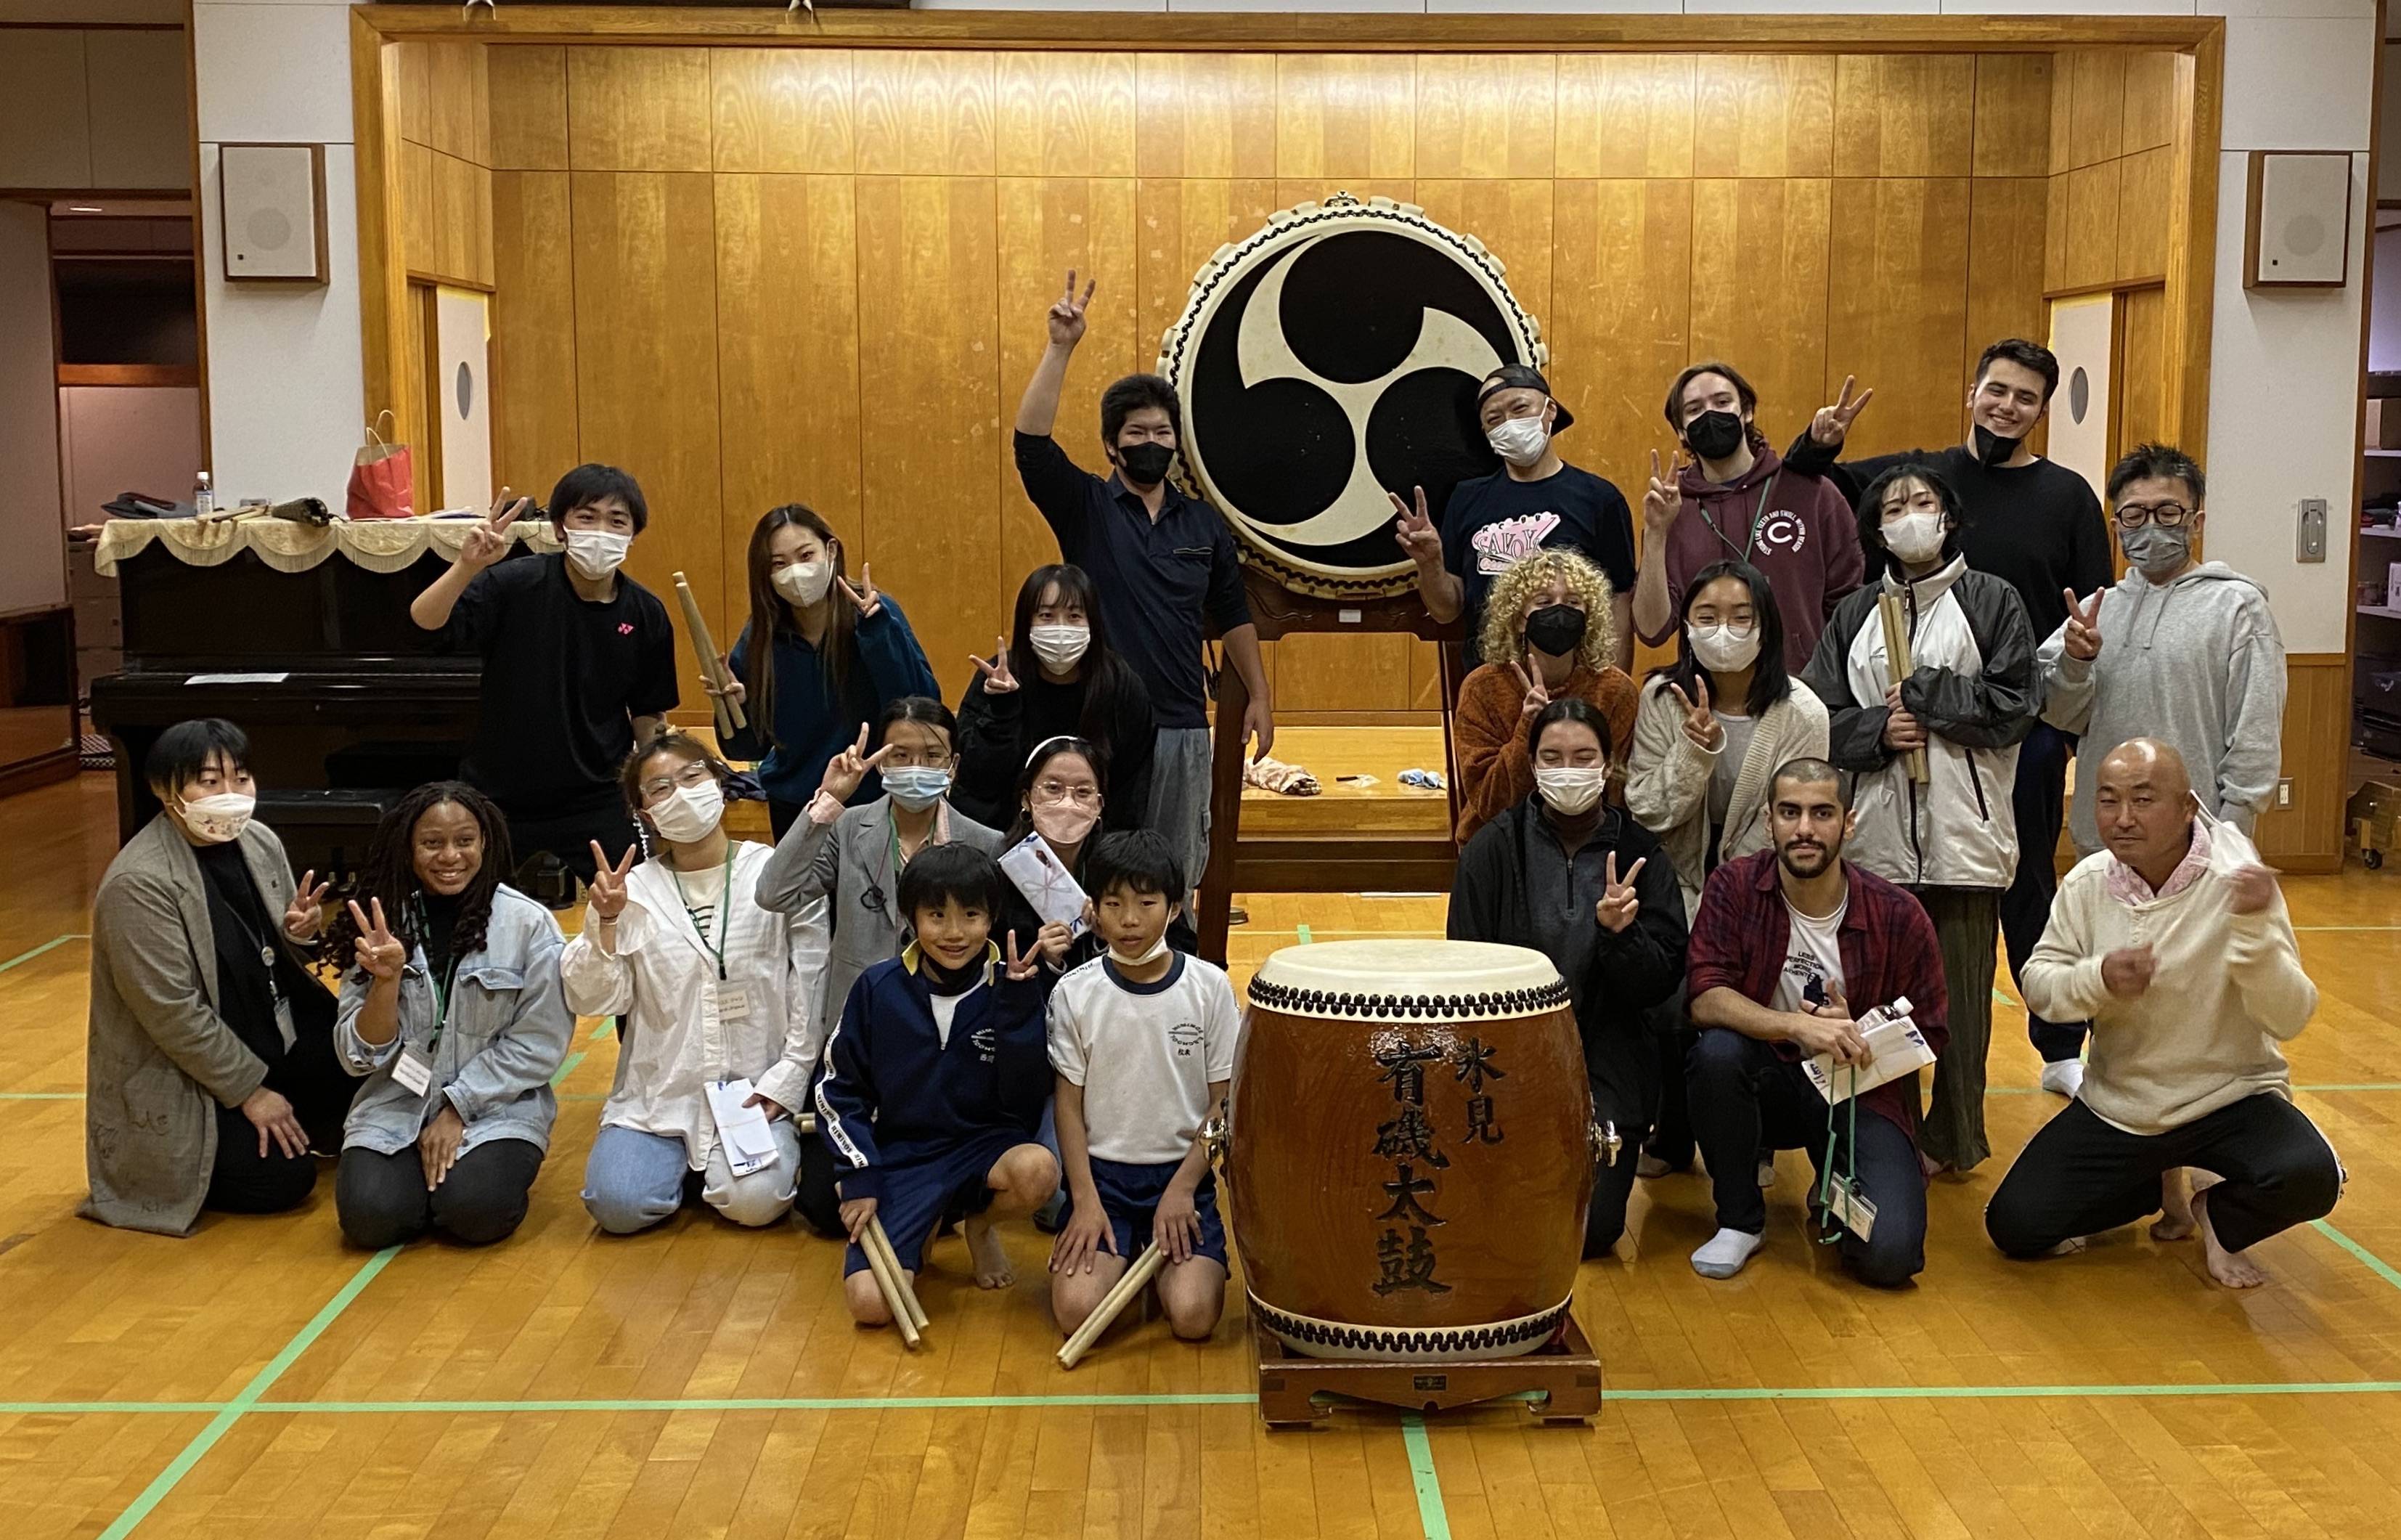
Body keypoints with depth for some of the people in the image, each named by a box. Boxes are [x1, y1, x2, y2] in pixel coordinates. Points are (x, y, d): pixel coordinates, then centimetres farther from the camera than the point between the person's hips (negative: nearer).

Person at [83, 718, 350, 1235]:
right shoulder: (138, 884, -23)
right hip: (178, 1080, -7)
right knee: (283, 1180, -17)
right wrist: (249, 1091, -18)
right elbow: (173, 1013, -22)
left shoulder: (260, 842, -1)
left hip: (275, 1040, 7)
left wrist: (298, 934, -13)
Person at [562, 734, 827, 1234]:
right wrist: (605, 922, -14)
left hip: (755, 1091, -2)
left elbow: (814, 986, -4)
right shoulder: (635, 889, 4)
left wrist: (789, 1078, -8)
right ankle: (683, 1163, 14)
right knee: (617, 1206, -17)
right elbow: (593, 1000, 0)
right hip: (658, 1094, 2)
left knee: (755, 1201, -24)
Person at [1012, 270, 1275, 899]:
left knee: (1177, 879, 10)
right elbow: (1031, 441, -17)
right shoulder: (1085, 507, -1)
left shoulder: (1205, 523, 9)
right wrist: (1060, 348, -23)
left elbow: (1233, 616, 16)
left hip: (1183, 726, 3)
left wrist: (1260, 696, 13)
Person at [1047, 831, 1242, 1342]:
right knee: (1075, 1311, -19)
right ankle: (1122, 1253, 14)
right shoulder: (1075, 993, -5)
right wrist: (1085, 1200, -8)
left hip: (1183, 1171, 0)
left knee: (1193, 1315, -19)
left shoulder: (1209, 987, -6)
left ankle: (1159, 1253, 14)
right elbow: (1069, 1103, 0)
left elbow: (1224, 1102, -1)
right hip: (1103, 1172, 0)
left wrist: (1182, 1189, -9)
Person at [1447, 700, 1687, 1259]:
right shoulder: (1493, 848, -1)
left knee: (1591, 1228, -10)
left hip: (1606, 1065, 0)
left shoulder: (1640, 855, 1)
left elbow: (1662, 983, -4)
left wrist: (1620, 934, -23)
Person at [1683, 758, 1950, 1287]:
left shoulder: (1898, 916, -11)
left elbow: (1927, 1038, -2)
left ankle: (1836, 1187, 18)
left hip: (1863, 1095, -1)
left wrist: (1858, 1034, -22)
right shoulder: (1735, 887, -10)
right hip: (1772, 1081, 1)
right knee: (1718, 1050, -34)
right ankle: (1740, 1220, -9)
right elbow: (1705, 1000, -20)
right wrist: (1798, 1027, -35)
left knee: (1888, 1255, -22)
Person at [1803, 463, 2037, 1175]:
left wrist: (1921, 696, -7)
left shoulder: (1991, 601, 4)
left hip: (1964, 834, -2)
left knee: (1959, 995, 2)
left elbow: (2012, 703, -6)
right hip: (1878, 836, 3)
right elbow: (1823, 716, 6)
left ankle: (1953, 1139, 14)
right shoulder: (1855, 615, 13)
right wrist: (1879, 731, -11)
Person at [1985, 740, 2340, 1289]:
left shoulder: (2236, 882, -17)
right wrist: (2098, 978, -22)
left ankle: (2219, 1215, 3)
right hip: (2115, 1106, 3)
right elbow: (2037, 983, -1)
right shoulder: (2087, 883, -6)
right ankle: (2157, 1187, 20)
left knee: (2310, 1178, -33)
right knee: (2015, 1226, -7)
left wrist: (2254, 927, -38)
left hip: (2229, 1099, -3)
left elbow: (2288, 1020, -22)